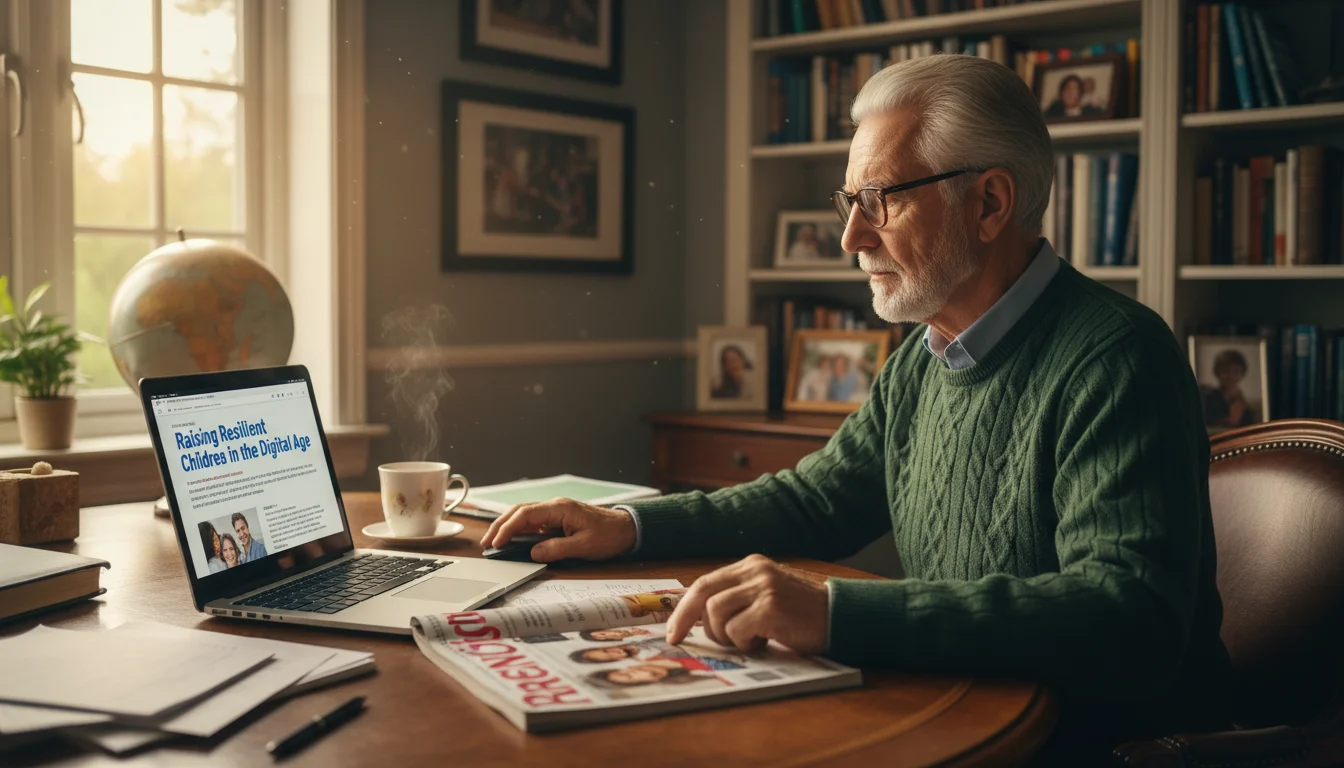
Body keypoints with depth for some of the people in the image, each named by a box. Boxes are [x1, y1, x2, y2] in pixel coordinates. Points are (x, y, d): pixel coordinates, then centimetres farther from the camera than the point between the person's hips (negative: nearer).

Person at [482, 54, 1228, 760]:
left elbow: (1133, 622, -31)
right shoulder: (920, 362, 9)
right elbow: (817, 498, 19)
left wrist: (836, 612, -39)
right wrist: (630, 524, 6)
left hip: (1096, 742, -7)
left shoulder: (1112, 361, -20)